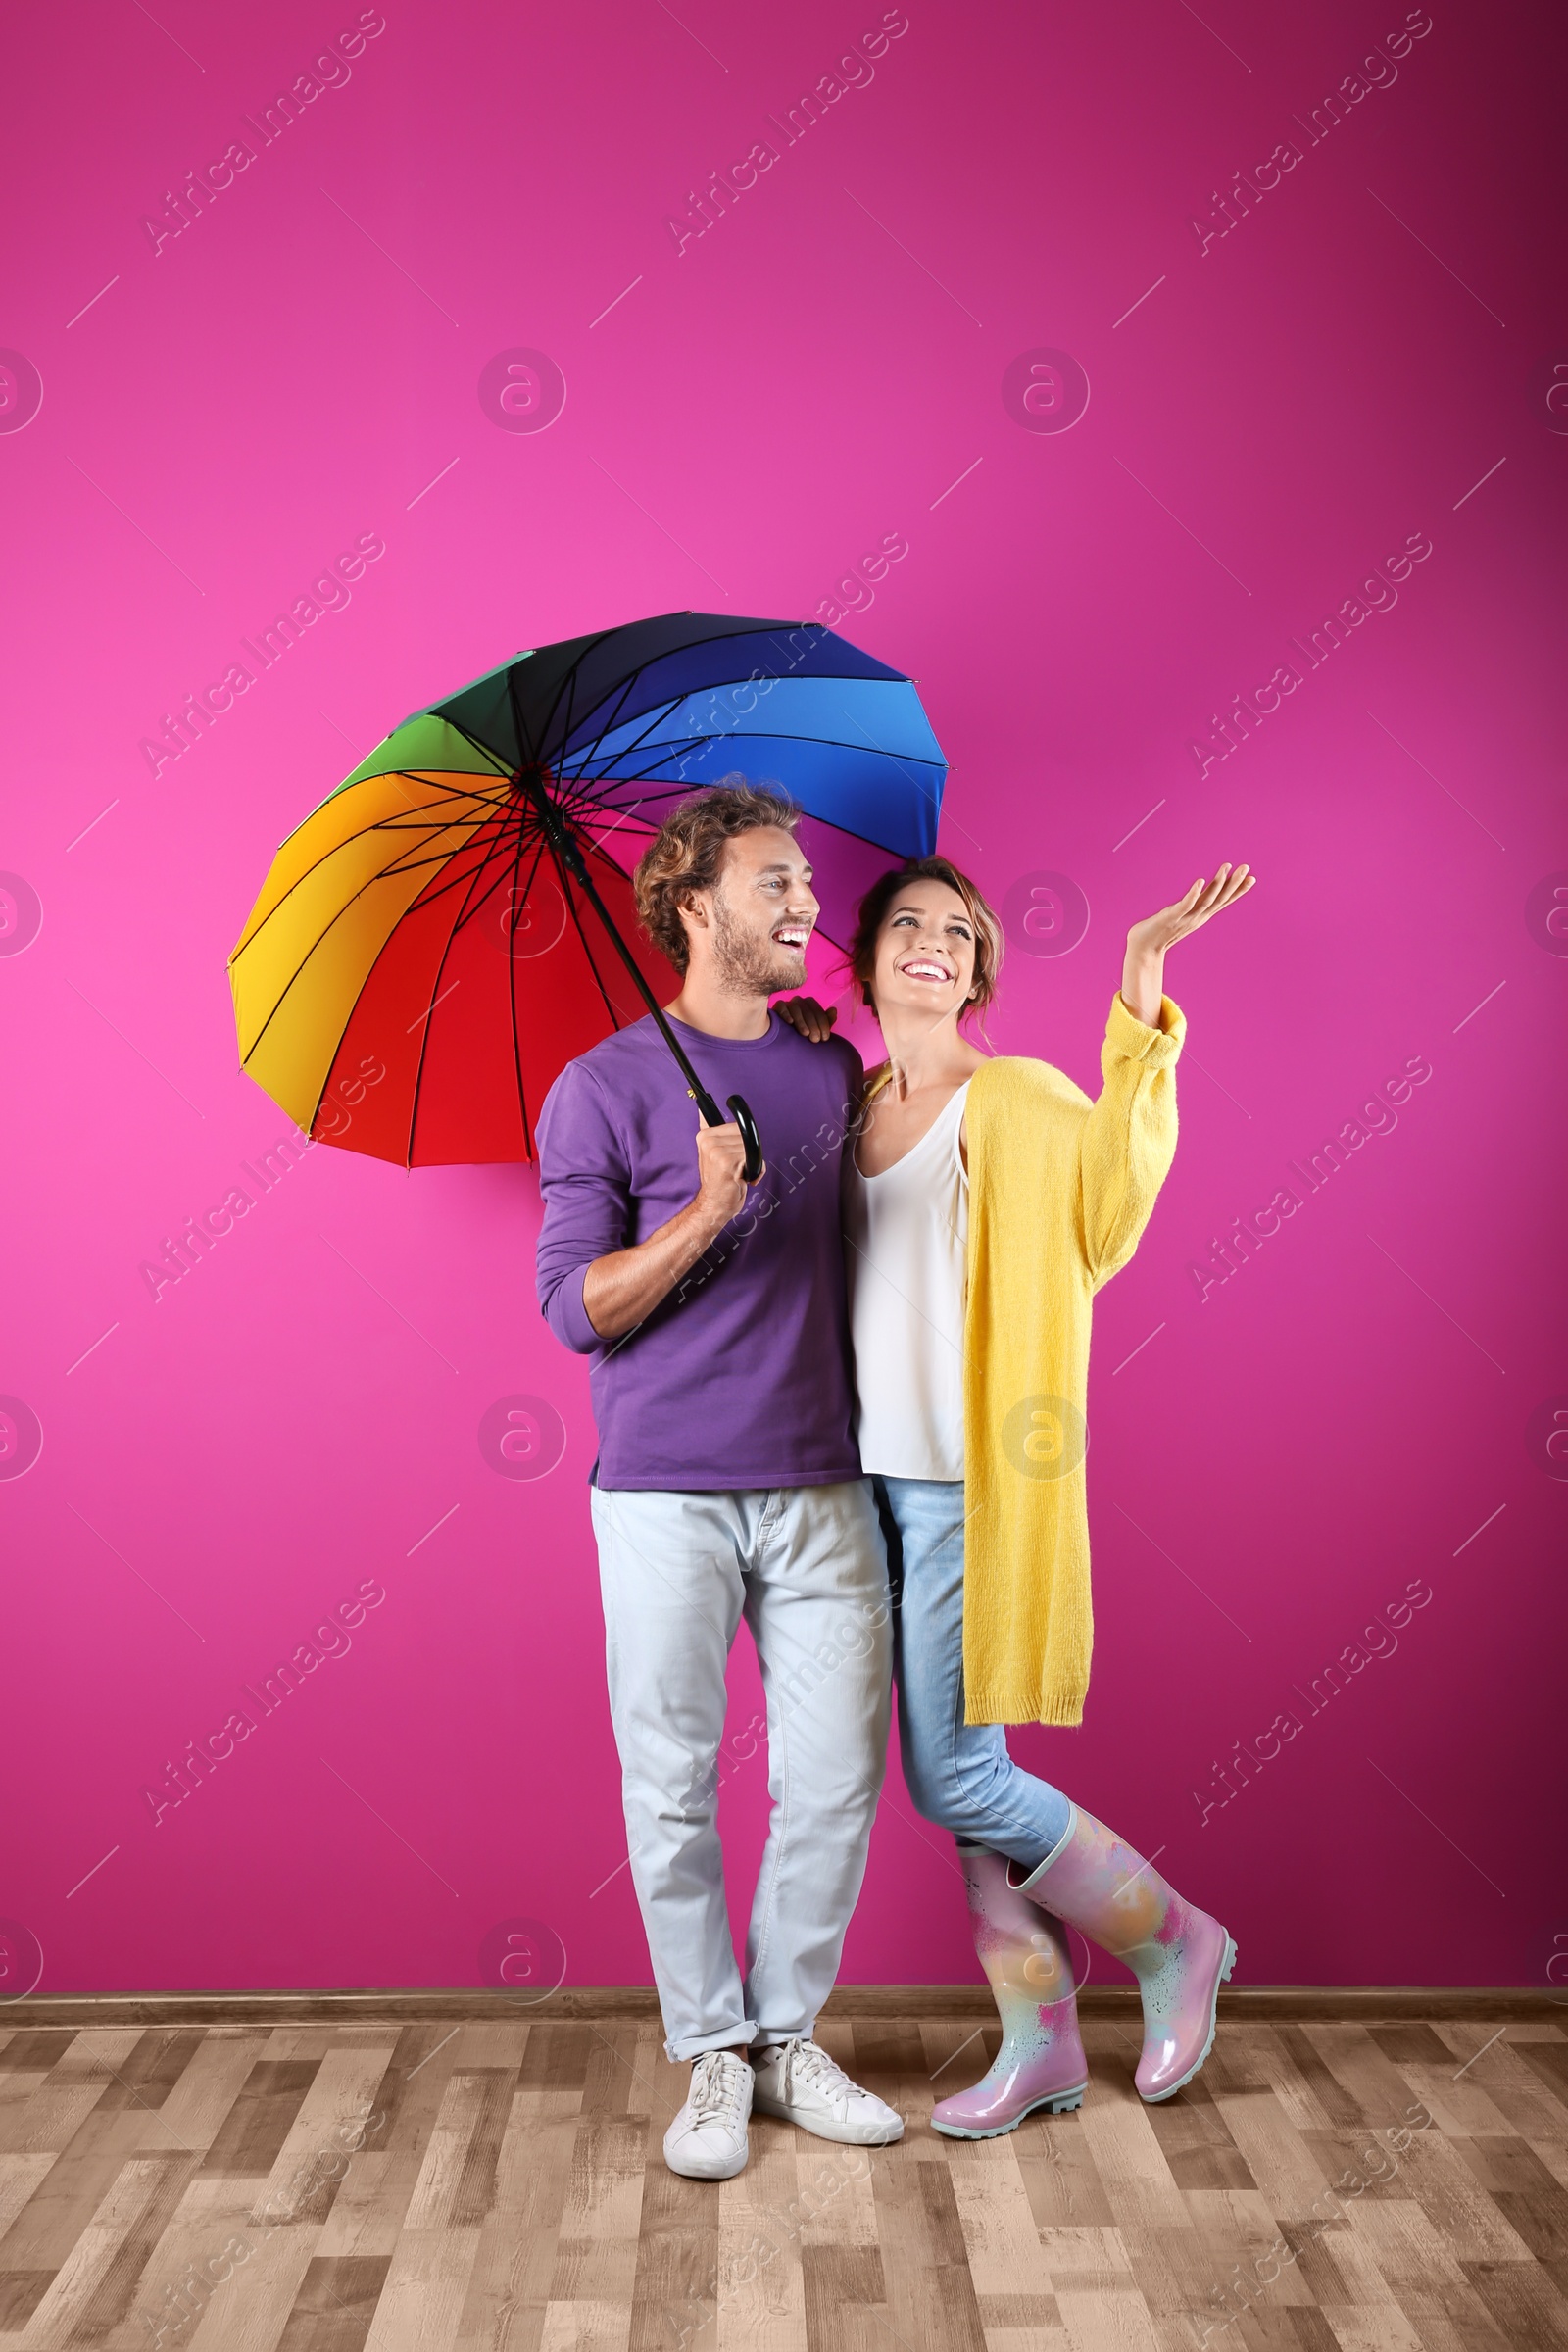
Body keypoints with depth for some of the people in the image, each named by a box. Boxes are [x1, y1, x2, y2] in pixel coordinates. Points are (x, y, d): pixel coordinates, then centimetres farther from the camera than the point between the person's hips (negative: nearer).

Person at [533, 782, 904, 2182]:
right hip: (666, 1498, -4)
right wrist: (705, 1214, -21)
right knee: (671, 1787, 5)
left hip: (821, 1489, 4)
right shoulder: (607, 1087, -4)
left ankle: (790, 2034, 27)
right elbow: (577, 1309, -9)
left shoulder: (834, 1072, 10)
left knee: (837, 1778, 7)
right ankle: (712, 2054, 24)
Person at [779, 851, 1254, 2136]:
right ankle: (1043, 2044, 28)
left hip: (969, 1483, -6)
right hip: (872, 1476, 6)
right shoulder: (845, 1107, 12)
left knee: (956, 1779, -2)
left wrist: (1140, 1007, -27)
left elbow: (1109, 1209, -23)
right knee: (964, 1781, 11)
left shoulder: (1018, 1100, -5)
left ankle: (1179, 1943, 22)